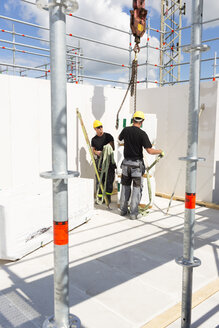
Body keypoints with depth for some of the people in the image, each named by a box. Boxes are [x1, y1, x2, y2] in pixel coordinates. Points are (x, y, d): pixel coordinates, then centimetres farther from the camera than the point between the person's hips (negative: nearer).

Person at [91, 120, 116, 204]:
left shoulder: (108, 136, 0)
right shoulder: (94, 139, 10)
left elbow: (113, 148, -1)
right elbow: (93, 150, 13)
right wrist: (96, 152, -10)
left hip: (109, 160, -2)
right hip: (99, 161, 2)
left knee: (109, 180, -2)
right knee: (99, 180, 2)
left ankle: (108, 197, 8)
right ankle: (100, 197, 10)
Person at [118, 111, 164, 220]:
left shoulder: (126, 130, -2)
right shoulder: (142, 134, -14)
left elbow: (119, 138, 21)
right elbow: (150, 151, -17)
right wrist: (160, 151, 1)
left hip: (126, 163, 4)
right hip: (137, 164, -4)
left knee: (125, 187, 16)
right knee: (136, 188, 5)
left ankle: (123, 209, 24)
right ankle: (133, 213, 7)